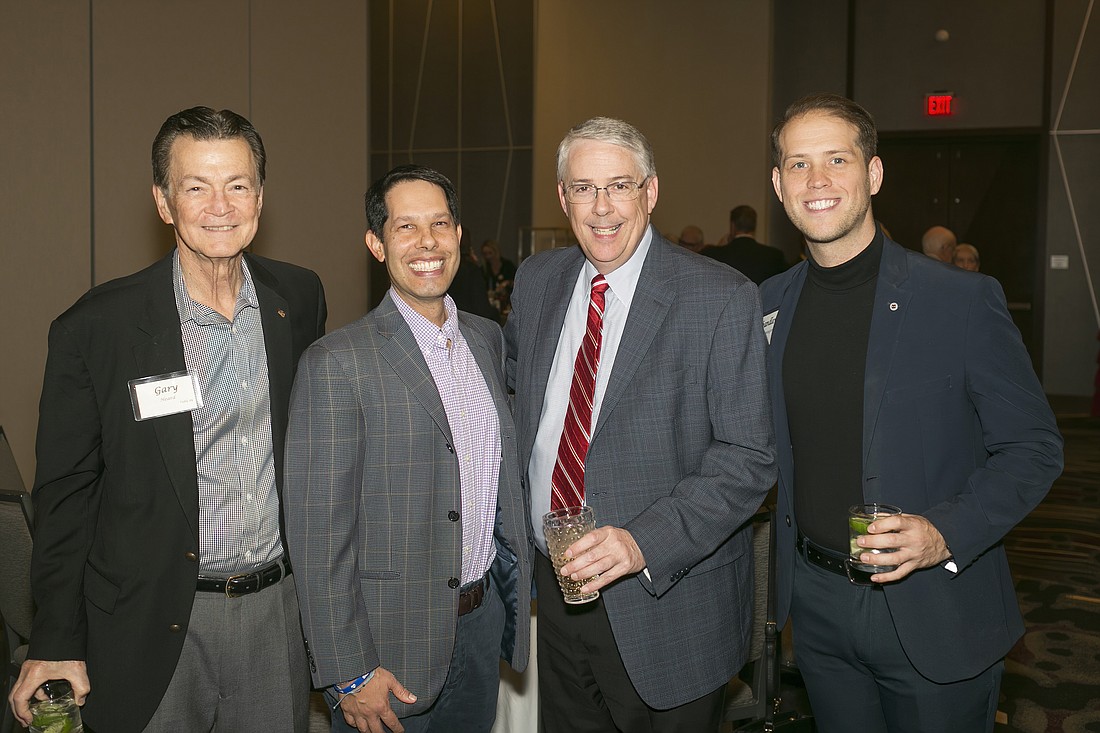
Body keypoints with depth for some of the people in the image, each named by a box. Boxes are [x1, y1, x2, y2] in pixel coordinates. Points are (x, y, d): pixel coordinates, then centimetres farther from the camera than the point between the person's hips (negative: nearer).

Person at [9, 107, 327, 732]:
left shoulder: (300, 298, -1)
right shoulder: (96, 328, -12)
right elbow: (66, 494, -5)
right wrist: (56, 646, -3)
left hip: (278, 609, 3)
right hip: (155, 627, -3)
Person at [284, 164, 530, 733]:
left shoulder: (487, 338, 5)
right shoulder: (336, 363, -15)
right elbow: (319, 534, -16)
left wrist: (522, 589, 12)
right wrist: (348, 674, -15)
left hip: (484, 621, 6)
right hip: (393, 645, -6)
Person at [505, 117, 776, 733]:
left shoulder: (723, 299, -14)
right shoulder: (537, 281, 3)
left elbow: (749, 458, -16)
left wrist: (644, 542, -27)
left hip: (667, 603, -5)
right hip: (557, 588, 5)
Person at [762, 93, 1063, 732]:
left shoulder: (964, 301, -12)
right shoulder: (768, 306, 2)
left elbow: (1035, 447, -7)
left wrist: (947, 531, -21)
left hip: (935, 618, -4)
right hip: (817, 606, 4)